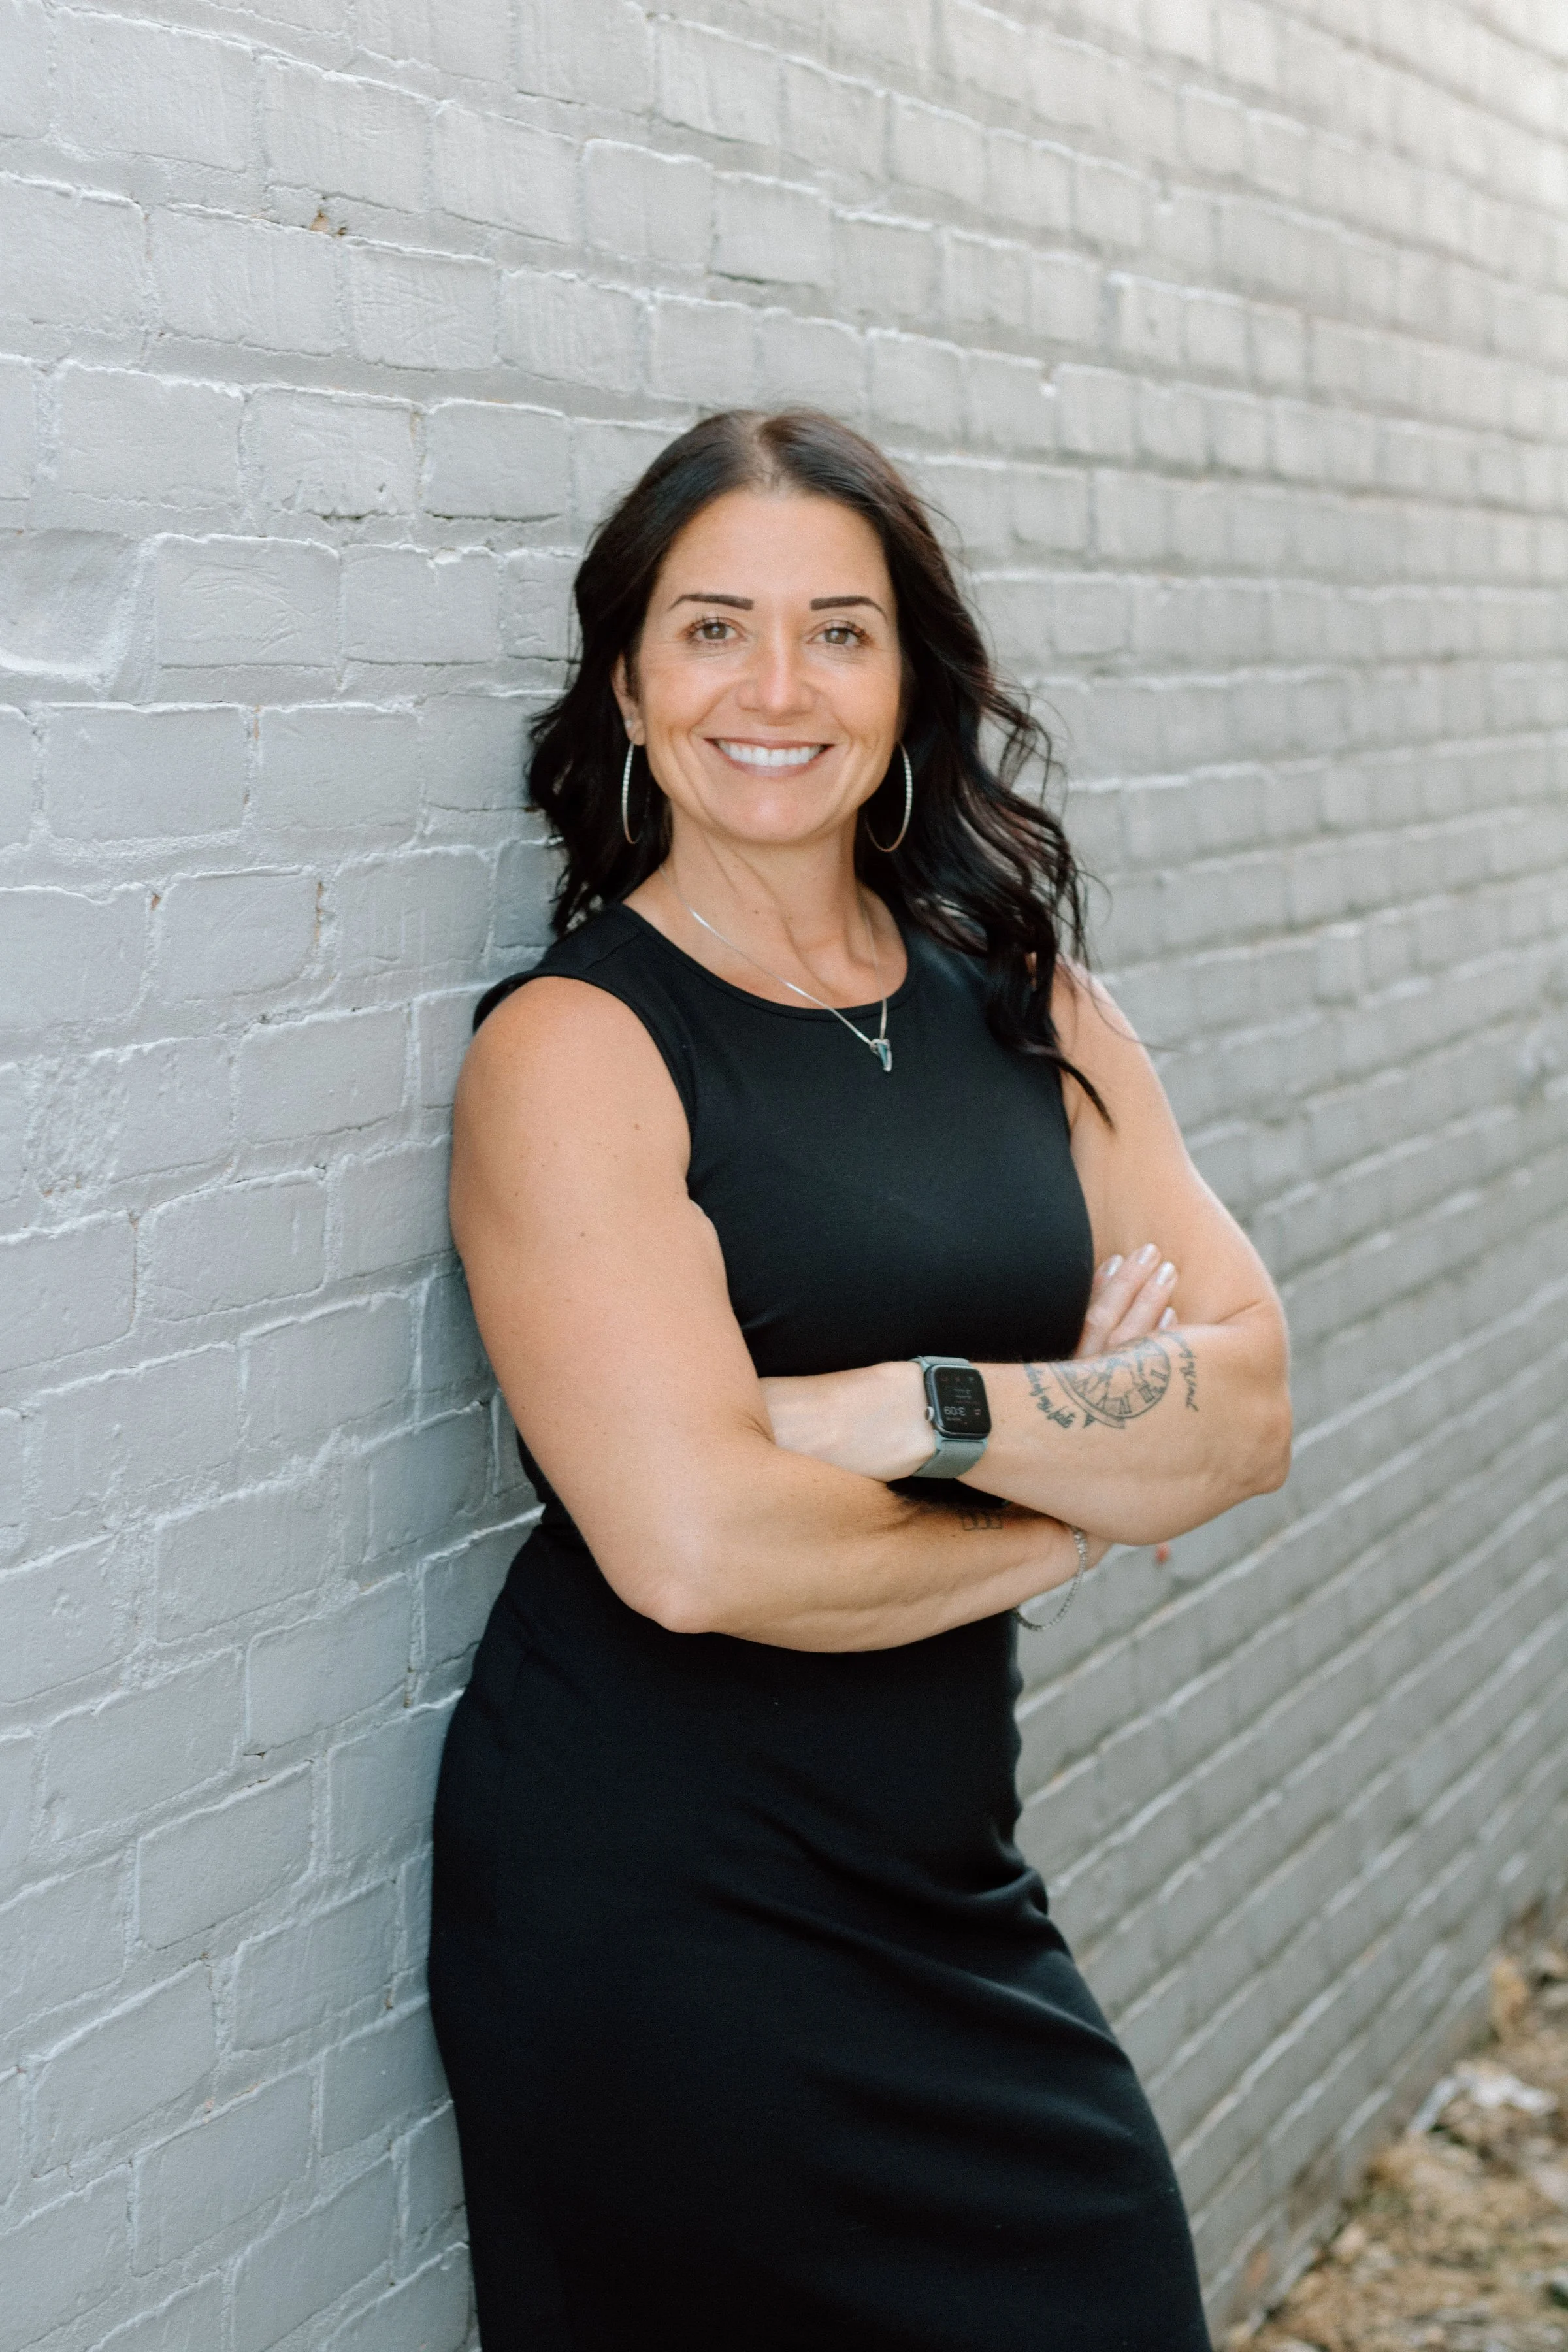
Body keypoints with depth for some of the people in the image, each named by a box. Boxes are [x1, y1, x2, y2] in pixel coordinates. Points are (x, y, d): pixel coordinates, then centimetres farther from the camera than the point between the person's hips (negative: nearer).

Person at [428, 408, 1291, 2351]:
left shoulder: (1020, 1000, 6)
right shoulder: (575, 1046, -12)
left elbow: (1249, 1410, -3)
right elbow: (698, 1546, -23)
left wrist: (928, 1408, -19)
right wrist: (1065, 1515, -7)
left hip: (944, 1883, 6)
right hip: (647, 1916, -5)